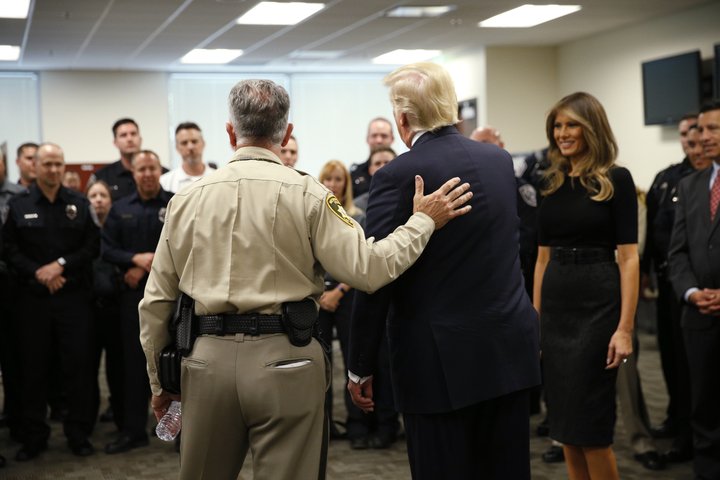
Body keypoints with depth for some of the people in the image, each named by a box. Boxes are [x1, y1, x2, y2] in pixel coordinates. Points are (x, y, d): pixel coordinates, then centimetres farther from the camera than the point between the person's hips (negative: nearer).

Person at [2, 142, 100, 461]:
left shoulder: (80, 204, 7)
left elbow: (92, 246, 1)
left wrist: (61, 264, -12)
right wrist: (38, 273, -12)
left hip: (74, 297, 0)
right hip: (33, 297, 0)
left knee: (79, 365, 0)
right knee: (33, 368, 4)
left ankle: (79, 434, 12)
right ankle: (33, 437, 15)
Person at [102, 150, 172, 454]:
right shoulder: (120, 209, 10)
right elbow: (107, 250, 4)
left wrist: (146, 268, -12)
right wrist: (136, 259, -14)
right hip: (133, 295, 3)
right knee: (134, 361, 7)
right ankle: (133, 430, 16)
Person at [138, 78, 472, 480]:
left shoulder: (187, 198, 5)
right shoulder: (306, 193, -5)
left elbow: (157, 301, 9)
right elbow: (367, 268, -10)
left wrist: (159, 381, 20)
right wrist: (423, 221, 3)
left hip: (209, 359, 3)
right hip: (285, 359, -3)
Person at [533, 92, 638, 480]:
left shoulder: (616, 180, -6)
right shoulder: (552, 184, 10)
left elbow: (628, 258, -10)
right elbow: (543, 257, 12)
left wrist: (625, 327, -16)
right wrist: (534, 317, 10)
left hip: (598, 305, -6)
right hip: (556, 306, 6)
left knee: (591, 423, -3)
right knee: (563, 422, 10)